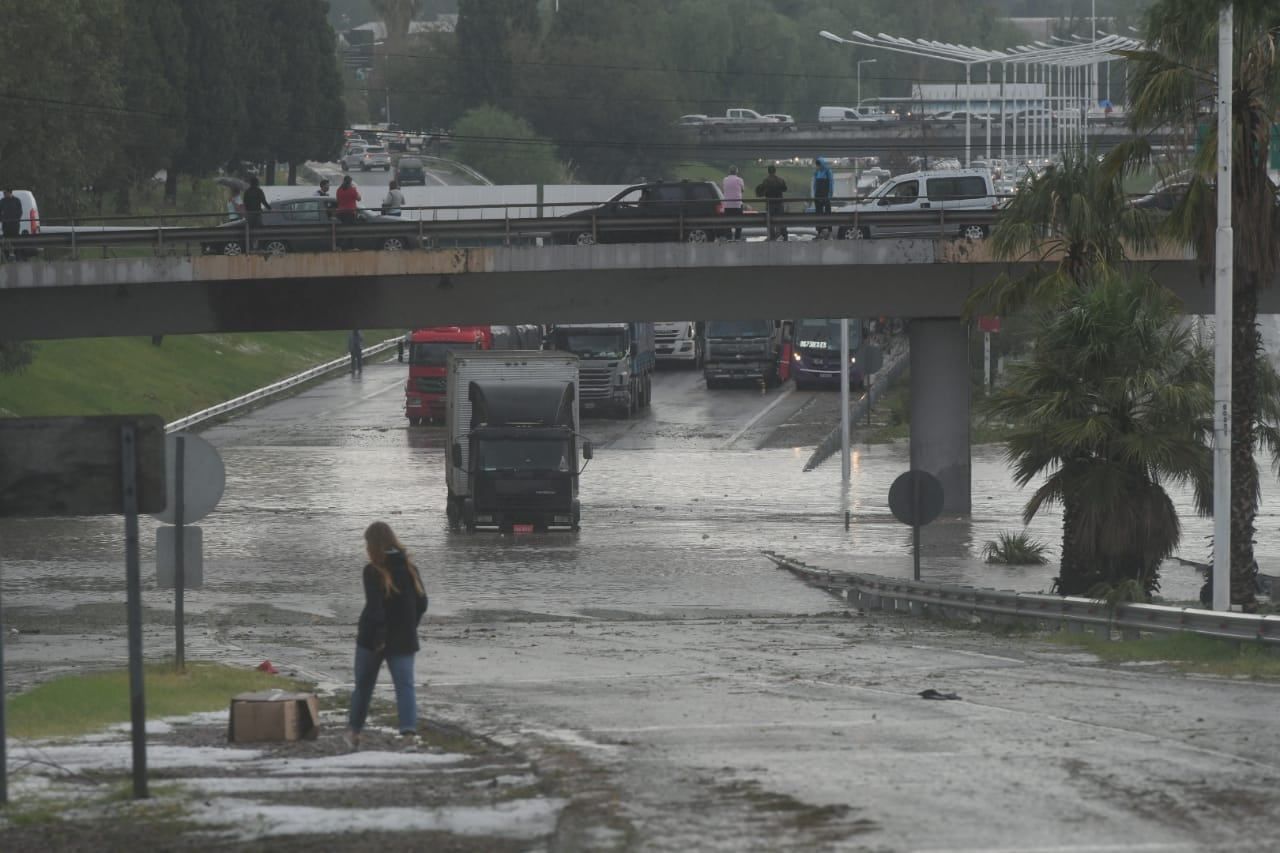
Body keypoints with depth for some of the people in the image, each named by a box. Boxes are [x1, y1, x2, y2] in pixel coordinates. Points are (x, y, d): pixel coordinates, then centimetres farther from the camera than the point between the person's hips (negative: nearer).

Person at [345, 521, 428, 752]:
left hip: (373, 640, -4)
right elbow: (422, 603, 11)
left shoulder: (373, 571, -12)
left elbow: (374, 607, -21)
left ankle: (354, 732, 28)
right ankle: (409, 733, -24)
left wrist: (378, 636, -19)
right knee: (405, 685, -4)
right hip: (403, 641, 4)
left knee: (363, 684, 14)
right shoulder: (409, 568, 6)